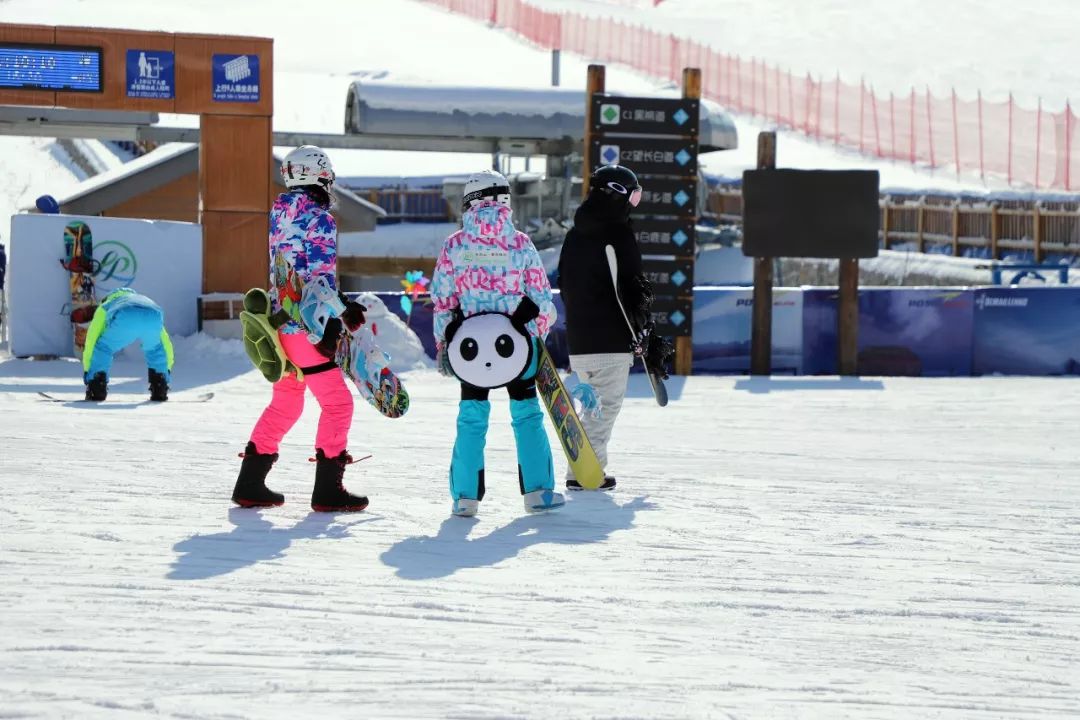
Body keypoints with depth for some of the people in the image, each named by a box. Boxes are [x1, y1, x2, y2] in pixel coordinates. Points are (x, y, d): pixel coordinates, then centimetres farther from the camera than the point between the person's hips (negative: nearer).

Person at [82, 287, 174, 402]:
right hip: (152, 319, 3)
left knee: (102, 349, 25)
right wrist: (167, 369, 63)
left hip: (124, 320, -3)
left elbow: (91, 340, 39)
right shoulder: (147, 303, 51)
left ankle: (97, 391, 13)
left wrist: (87, 370, 46)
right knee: (155, 349, 36)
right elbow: (166, 342, 55)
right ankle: (160, 391, 25)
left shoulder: (104, 308, 43)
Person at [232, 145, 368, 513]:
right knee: (337, 403, -1)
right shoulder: (320, 219, -11)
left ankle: (250, 485, 18)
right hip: (305, 330, -9)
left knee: (284, 405, 18)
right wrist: (330, 326, -19)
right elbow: (321, 276, -18)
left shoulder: (281, 217, 14)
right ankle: (328, 490, -3)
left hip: (281, 322, 9)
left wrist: (342, 305, 25)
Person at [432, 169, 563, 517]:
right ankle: (537, 490, 6)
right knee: (527, 413, 9)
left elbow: (442, 302, 1)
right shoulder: (520, 243, -4)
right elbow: (541, 298, 2)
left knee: (471, 416, 7)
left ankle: (466, 496, 4)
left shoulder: (454, 245, -2)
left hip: (470, 343, 1)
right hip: (516, 343, -1)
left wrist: (443, 346, 11)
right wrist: (541, 333, 18)